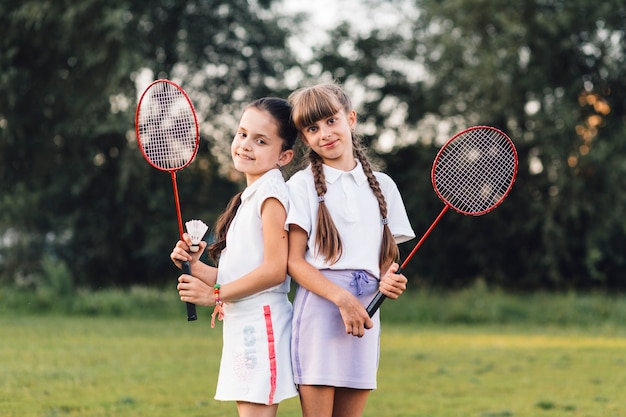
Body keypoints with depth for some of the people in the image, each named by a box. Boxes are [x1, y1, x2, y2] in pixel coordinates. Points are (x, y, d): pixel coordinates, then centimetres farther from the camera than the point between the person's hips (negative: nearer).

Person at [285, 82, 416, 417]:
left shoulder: (383, 186, 14)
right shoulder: (302, 185, 3)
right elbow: (293, 261, -4)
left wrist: (389, 281, -5)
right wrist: (341, 298, -16)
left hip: (365, 315, 4)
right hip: (318, 310, -4)